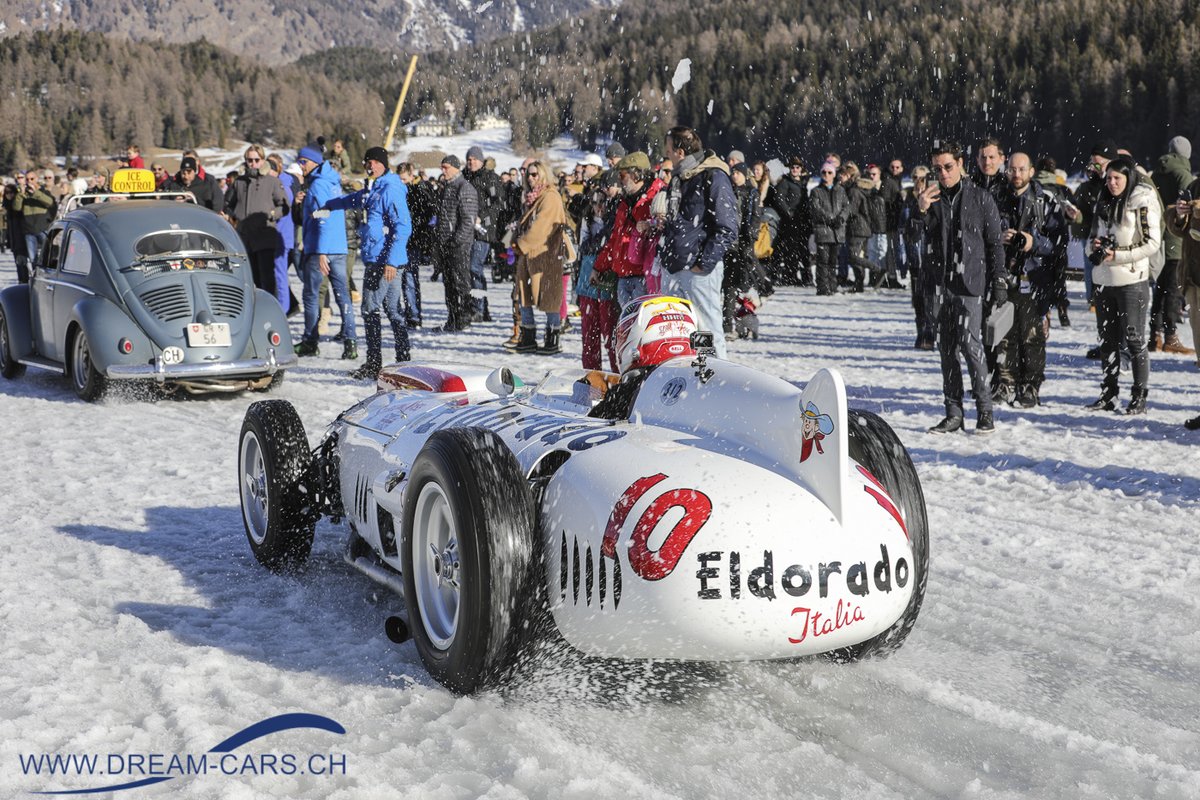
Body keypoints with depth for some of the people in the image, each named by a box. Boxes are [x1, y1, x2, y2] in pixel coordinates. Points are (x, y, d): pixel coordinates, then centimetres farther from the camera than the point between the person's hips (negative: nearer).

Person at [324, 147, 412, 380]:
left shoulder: (391, 190, -13)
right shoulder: (372, 190, 16)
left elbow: (403, 227, -19)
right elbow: (354, 199, 38)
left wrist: (391, 261, -23)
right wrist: (327, 205, 51)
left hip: (384, 261, -9)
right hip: (374, 259, 9)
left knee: (371, 310, -6)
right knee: (392, 311, 9)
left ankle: (374, 365, -2)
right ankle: (404, 361, 12)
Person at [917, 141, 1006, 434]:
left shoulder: (981, 198, 3)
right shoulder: (932, 198, 11)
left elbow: (995, 242, 4)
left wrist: (999, 282, -2)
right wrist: (921, 211, -15)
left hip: (970, 281, -4)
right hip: (940, 283, 4)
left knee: (970, 343, -11)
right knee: (946, 347, 5)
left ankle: (985, 410, 0)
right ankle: (954, 413, 12)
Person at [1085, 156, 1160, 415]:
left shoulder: (1143, 202, -7)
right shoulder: (1104, 202, 12)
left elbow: (1152, 243, -11)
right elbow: (1092, 238, 20)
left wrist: (1118, 255, -16)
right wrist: (1094, 246, -3)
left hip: (1132, 280, -6)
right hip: (1103, 279, 6)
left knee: (1134, 338, -3)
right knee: (1107, 339, 11)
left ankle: (1139, 396, 4)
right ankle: (1108, 394, 20)